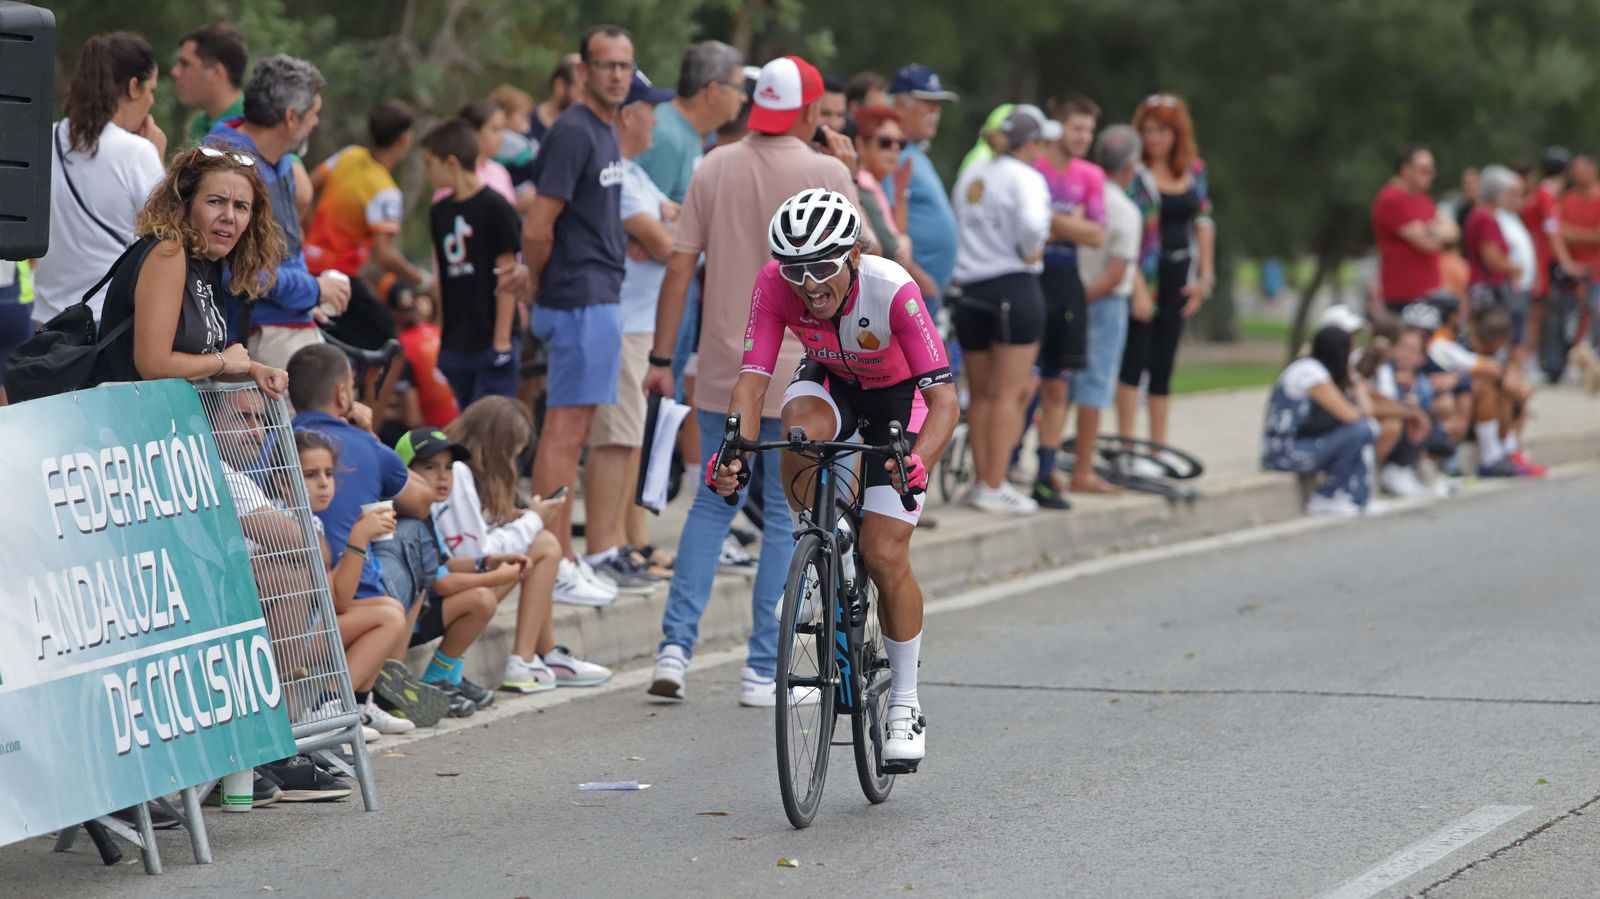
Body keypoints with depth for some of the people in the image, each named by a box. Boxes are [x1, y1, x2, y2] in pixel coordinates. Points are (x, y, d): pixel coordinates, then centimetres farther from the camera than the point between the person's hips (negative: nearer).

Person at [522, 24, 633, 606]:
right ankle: (552, 565, -7)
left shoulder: (607, 132, 16)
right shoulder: (573, 132, -14)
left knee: (575, 434, 12)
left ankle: (564, 559, 17)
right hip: (580, 302, -10)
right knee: (564, 431, -8)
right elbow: (537, 229, -19)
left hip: (601, 300, 10)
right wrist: (543, 285, -4)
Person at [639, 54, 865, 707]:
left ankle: (675, 645, 1)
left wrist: (661, 358, 5)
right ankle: (763, 671, 3)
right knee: (786, 519, 3)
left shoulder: (714, 168, 3)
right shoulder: (827, 174, -7)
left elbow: (680, 268, 0)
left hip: (721, 371, 3)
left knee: (711, 505, 13)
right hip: (796, 374, -3)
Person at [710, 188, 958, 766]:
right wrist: (734, 451, -48)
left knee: (885, 555, -9)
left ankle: (905, 705, 9)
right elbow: (752, 381, -30)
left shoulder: (892, 290, -36)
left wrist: (918, 462, -57)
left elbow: (944, 399, -38)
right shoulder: (775, 284, -28)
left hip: (898, 396, -2)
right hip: (829, 383, 2)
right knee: (801, 431, -36)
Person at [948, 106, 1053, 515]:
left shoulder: (969, 176, 12)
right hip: (1014, 289, -6)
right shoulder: (1026, 177, -9)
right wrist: (1031, 252, -10)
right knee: (1008, 393, -2)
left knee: (981, 393, 14)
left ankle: (981, 480, 16)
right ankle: (995, 486, -4)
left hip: (970, 292, 6)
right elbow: (1032, 223, -27)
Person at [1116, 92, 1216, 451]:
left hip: (1178, 273, 5)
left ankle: (1159, 445, 14)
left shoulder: (1194, 170, 8)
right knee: (1135, 357, -8)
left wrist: (1205, 275, 8)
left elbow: (1203, 223, 14)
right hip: (1143, 273, -5)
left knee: (1164, 363, 10)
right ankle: (1125, 442, -5)